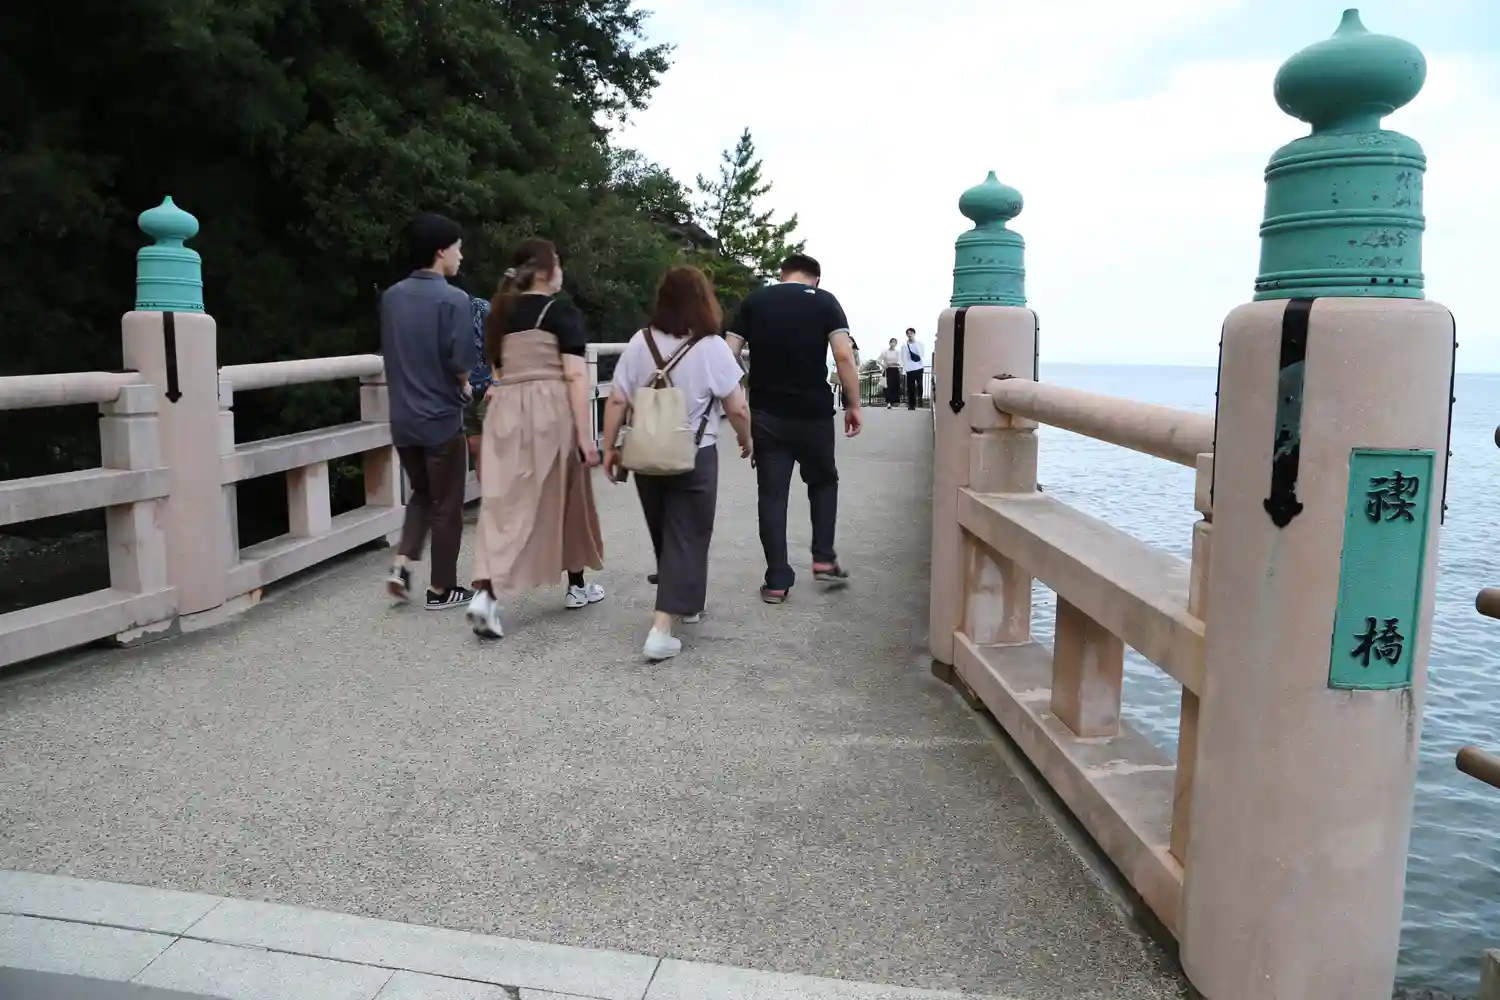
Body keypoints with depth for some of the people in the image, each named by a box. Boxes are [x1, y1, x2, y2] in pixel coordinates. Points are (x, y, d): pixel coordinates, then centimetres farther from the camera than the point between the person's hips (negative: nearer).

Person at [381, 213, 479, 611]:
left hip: (403, 417, 6)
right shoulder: (452, 299, -15)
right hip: (441, 417, -6)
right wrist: (462, 386, 3)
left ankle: (402, 565, 9)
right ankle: (441, 589, 14)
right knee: (446, 505, 7)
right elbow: (461, 365, -17)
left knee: (421, 494, 23)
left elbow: (388, 356, 12)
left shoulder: (391, 296, 4)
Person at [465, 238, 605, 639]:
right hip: (551, 412, -4)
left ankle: (485, 593, -18)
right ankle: (577, 586, 27)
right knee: (564, 498, 12)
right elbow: (575, 376, -12)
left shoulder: (499, 314, 14)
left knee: (503, 504, -1)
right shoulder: (562, 313, -5)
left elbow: (498, 371, 18)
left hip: (505, 413, 5)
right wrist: (585, 434, -13)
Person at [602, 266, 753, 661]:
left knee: (664, 535, 20)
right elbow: (737, 408, -7)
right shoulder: (712, 347, -9)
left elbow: (616, 401, -2)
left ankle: (682, 603, 38)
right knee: (685, 539, 0)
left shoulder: (639, 343, 0)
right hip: (695, 457, -4)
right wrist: (746, 441, 11)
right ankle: (662, 630, -8)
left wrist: (609, 448, 7)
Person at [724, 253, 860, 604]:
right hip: (813, 413, -1)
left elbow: (728, 356, 2)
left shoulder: (753, 302, 7)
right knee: (823, 481, 22)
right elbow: (844, 356, -10)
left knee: (771, 495, 7)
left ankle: (777, 581, 8)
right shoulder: (825, 302, 1)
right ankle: (823, 559, 17)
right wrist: (854, 405, -2)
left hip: (766, 415, 1)